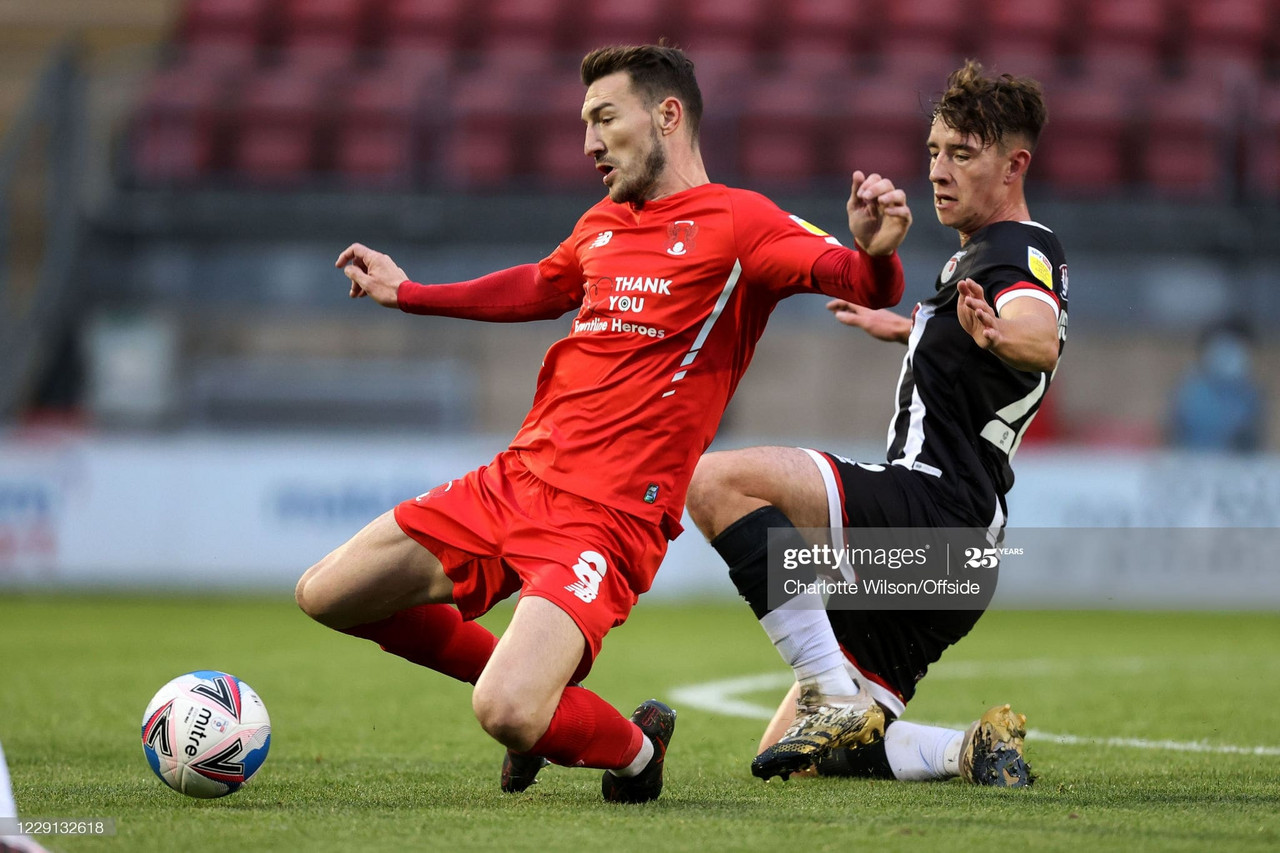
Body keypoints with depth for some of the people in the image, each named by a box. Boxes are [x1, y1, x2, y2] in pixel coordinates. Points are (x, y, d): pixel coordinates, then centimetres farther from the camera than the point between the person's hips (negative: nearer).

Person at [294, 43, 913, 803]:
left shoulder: (738, 223, -7)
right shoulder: (603, 226, 16)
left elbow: (868, 285, -21)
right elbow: (539, 289, 38)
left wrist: (876, 253, -44)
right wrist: (407, 295, 42)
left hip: (608, 515, -8)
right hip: (514, 478, 8)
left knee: (508, 716, -26)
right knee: (326, 596, 10)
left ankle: (634, 751, 9)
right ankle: (525, 679, 26)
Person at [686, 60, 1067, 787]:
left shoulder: (1020, 252, -8)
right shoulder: (978, 256, 23)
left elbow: (1042, 342, -32)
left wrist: (996, 334, -52)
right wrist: (903, 327, 56)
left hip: (935, 514, -10)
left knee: (719, 481, -27)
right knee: (784, 760, 7)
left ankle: (834, 699, -29)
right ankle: (973, 751, -1)